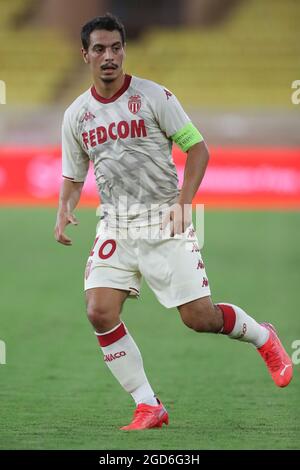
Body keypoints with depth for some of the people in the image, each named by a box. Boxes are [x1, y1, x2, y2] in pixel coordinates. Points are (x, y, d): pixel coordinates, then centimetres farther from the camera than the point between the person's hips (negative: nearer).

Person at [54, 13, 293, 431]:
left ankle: (263, 338, 26)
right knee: (99, 312, -15)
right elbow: (73, 177, 15)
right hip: (115, 225, 4)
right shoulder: (76, 115, 6)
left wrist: (183, 202, -14)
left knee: (200, 317, -7)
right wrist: (64, 212, -6)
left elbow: (198, 149, -3)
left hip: (163, 222, -4)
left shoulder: (155, 97, -6)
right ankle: (148, 407, -4)